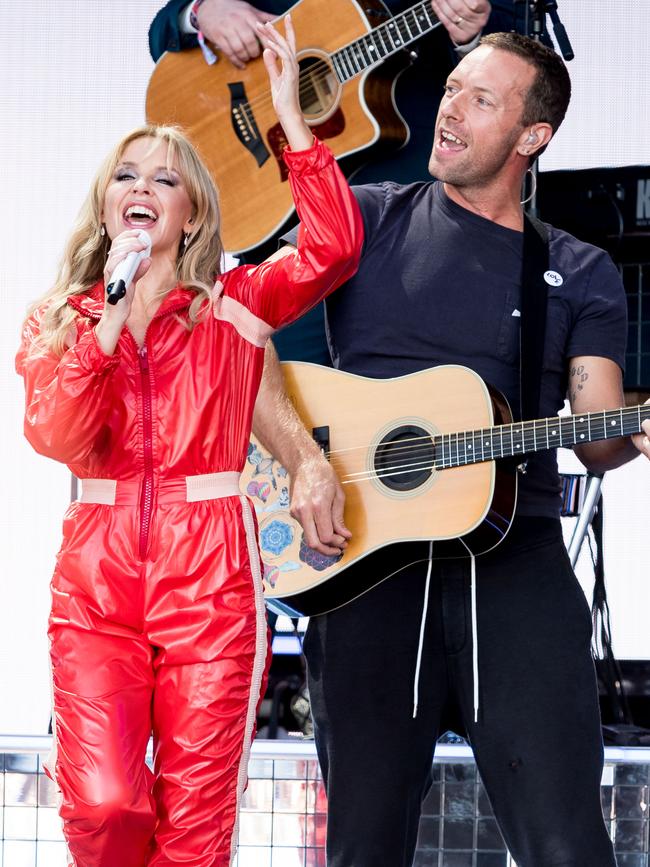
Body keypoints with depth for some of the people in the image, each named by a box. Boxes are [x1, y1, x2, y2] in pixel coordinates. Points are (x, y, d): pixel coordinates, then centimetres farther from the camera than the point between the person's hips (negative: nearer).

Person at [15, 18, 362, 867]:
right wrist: (113, 317, -9)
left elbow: (334, 245, -9)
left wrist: (289, 110, -11)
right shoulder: (57, 319, 13)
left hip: (211, 580, -1)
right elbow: (58, 436, -4)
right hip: (97, 580, 1)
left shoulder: (235, 306, 8)